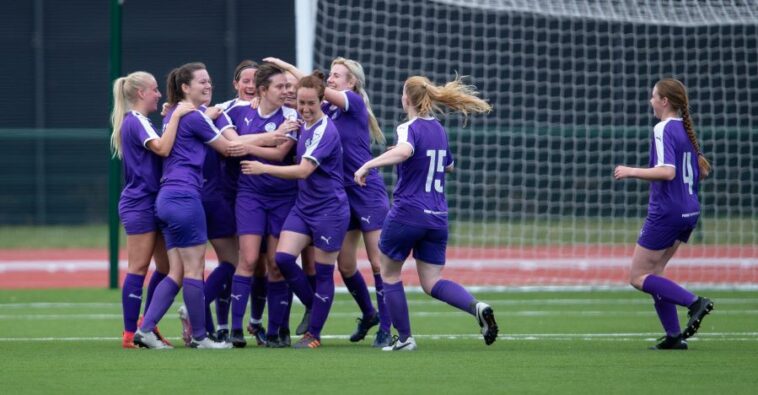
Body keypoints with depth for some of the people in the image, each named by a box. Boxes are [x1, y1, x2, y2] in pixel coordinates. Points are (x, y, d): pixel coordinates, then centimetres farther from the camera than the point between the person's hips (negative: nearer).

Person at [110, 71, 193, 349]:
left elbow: (159, 151, 23)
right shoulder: (135, 121, -13)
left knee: (165, 267, 10)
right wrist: (176, 115, -22)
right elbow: (162, 148, -25)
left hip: (150, 203, 10)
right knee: (138, 268, -8)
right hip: (139, 203, -10)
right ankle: (131, 334, -6)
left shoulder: (137, 122, 19)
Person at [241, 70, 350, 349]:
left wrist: (264, 168, -28)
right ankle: (312, 306, 14)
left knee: (323, 272, 2)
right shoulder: (303, 126, 6)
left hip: (329, 211, -7)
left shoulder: (325, 131, -18)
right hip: (303, 207, 7)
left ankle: (314, 334, 11)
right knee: (283, 258, -8)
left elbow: (304, 170, -25)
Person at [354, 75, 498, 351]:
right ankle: (477, 307, -19)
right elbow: (448, 165, 30)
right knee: (432, 282, 7)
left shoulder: (409, 128, -12)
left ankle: (404, 337, 11)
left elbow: (403, 152, -36)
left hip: (407, 214, -7)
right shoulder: (438, 130, 12)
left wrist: (368, 165, -35)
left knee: (389, 274, 13)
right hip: (437, 216, 7)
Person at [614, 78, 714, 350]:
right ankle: (674, 336, 8)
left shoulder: (663, 130, -14)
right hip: (689, 211, 9)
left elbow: (667, 172, -26)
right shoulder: (686, 130, 11)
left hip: (666, 213, -9)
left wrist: (632, 172, -19)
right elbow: (703, 170, 19)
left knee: (638, 278, -1)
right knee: (653, 274, 16)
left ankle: (694, 302, -16)